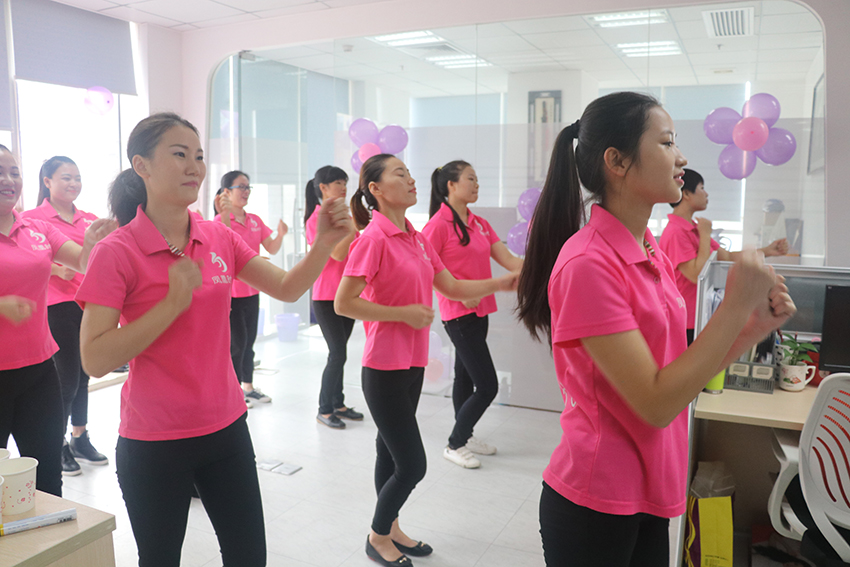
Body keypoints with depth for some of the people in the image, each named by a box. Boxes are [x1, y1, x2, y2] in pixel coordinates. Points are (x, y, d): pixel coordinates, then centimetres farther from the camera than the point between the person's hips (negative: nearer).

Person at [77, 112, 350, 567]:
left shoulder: (219, 238, 1)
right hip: (153, 443, -4)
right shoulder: (117, 252, -14)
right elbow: (94, 359, -18)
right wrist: (174, 302, -23)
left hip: (226, 427, 5)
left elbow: (288, 288, 0)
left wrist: (324, 245, -17)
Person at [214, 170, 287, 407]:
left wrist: (280, 234, -14)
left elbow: (271, 249, 6)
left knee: (249, 341, 15)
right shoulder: (220, 220, -11)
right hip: (231, 293, -7)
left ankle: (248, 386, 27)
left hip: (252, 291, 7)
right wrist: (225, 215, -36)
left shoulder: (255, 220, 9)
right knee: (237, 342, -2)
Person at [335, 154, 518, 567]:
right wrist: (404, 312, -18)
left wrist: (499, 283, -1)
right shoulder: (373, 239, -16)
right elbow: (343, 304, -18)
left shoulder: (417, 238, 8)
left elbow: (452, 288, 11)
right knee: (412, 465, -2)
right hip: (385, 369, -7)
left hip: (413, 364, 7)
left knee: (390, 452, 20)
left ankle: (392, 529, 37)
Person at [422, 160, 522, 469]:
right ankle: (454, 445, 9)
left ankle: (464, 436, 33)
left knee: (465, 376, 18)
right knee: (487, 386, -7)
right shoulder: (439, 224, -13)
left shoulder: (480, 224, 10)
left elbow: (508, 260, 4)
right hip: (459, 314, -8)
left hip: (479, 311, 8)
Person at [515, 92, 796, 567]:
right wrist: (736, 305, -21)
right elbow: (656, 404, -23)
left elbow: (680, 376, 7)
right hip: (595, 508, -8)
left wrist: (753, 328, -5)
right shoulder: (587, 264, -22)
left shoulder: (654, 255, 4)